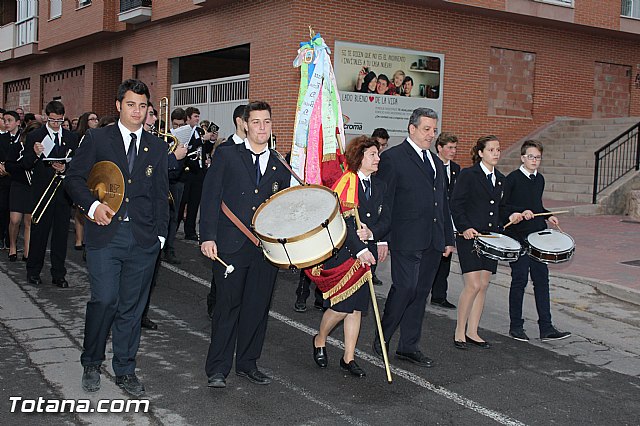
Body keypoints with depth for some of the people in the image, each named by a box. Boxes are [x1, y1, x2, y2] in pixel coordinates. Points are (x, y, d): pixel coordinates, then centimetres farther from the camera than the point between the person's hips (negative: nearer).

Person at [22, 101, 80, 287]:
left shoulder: (72, 138, 9)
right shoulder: (34, 137, 1)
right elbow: (26, 165, -2)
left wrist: (65, 169, -11)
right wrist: (35, 154, -21)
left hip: (64, 192, 2)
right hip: (42, 191, -2)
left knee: (61, 233, 6)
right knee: (39, 232, 3)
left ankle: (58, 275, 14)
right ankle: (33, 272, 16)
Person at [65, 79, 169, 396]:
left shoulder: (156, 147, 12)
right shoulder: (97, 138, 5)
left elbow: (161, 194, 13)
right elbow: (73, 178, 3)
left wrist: (160, 234, 6)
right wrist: (93, 205, -13)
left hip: (143, 238, 3)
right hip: (105, 234, -2)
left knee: (131, 306, 7)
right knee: (104, 299, -9)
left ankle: (125, 371, 20)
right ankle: (91, 363, 14)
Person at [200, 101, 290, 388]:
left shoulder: (280, 166, 12)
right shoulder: (226, 156, 2)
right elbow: (211, 198, -2)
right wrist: (208, 237, -10)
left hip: (267, 248, 3)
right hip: (230, 246, -3)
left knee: (258, 308, 9)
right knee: (228, 306, 1)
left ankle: (247, 364, 24)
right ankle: (217, 369, 13)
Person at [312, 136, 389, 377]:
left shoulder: (379, 186, 12)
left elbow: (385, 221, 10)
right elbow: (342, 221, -17)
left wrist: (371, 233, -11)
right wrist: (359, 250, -21)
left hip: (366, 254, 6)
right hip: (341, 253, -6)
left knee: (357, 307, 7)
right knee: (340, 306, -7)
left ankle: (349, 358, 16)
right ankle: (320, 340, 22)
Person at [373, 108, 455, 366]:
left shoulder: (436, 162, 19)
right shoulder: (392, 158, -6)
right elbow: (384, 201, -10)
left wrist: (448, 238, 18)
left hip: (433, 242, 7)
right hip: (406, 239, -7)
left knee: (420, 292, 10)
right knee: (405, 289, -10)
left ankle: (409, 347, 18)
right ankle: (382, 339, 9)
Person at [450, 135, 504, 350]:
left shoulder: (500, 179, 15)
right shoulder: (468, 174, -5)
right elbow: (456, 204, -8)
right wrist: (465, 228, -17)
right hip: (469, 236, -7)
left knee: (483, 285, 7)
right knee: (473, 285, -11)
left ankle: (472, 332, 15)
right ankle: (460, 331, 2)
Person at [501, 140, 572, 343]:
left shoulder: (539, 179, 13)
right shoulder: (513, 178, -8)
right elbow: (502, 206, -11)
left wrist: (548, 216, 8)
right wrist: (520, 213, -23)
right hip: (518, 236, -6)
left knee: (542, 279, 5)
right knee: (520, 279, 0)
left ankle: (546, 328, 9)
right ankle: (516, 326, 12)